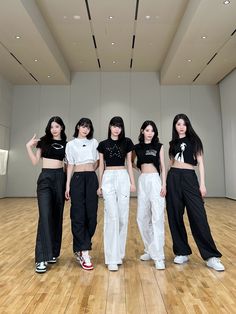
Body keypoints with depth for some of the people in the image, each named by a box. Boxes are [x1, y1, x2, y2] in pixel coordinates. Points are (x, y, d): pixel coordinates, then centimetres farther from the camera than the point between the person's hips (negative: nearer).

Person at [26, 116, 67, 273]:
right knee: (45, 215, -12)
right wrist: (29, 146, -5)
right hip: (45, 178, -1)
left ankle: (53, 252, 21)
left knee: (57, 216, 6)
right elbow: (35, 161, 4)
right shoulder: (44, 141, 7)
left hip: (60, 179, 2)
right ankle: (41, 258, -8)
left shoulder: (66, 144, 9)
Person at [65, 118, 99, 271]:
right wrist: (67, 185, -2)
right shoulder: (71, 144, 7)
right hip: (77, 179, -2)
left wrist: (91, 172, 8)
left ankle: (80, 249, 20)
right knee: (79, 215, -4)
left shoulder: (94, 142, 12)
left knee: (91, 214, 2)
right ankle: (84, 253, 2)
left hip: (92, 179, 2)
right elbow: (70, 165, 3)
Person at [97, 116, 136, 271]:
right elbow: (101, 166, 10)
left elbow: (129, 163, 9)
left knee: (123, 217, 4)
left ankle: (119, 253, 23)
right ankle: (112, 258, 2)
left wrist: (132, 182, 4)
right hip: (108, 179, -1)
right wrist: (99, 185, 8)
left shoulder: (127, 142, 8)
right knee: (112, 216, -7)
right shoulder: (103, 144, 7)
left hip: (123, 178, 1)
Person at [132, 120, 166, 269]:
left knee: (157, 217, -8)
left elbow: (163, 167, 2)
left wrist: (164, 185, -7)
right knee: (142, 217, 7)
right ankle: (149, 250, 23)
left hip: (155, 181, -3)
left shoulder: (159, 146, 5)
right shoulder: (137, 147, 11)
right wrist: (140, 168, 8)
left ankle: (158, 256, -2)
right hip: (142, 181, 4)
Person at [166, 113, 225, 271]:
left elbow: (200, 163, 1)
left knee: (198, 216, -7)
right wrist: (166, 183, 10)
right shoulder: (173, 143, 13)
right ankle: (182, 252, 17)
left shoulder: (194, 140, 6)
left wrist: (202, 184, -7)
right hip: (173, 179, 3)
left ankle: (211, 256, 4)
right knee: (175, 217, 4)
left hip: (190, 178, -3)